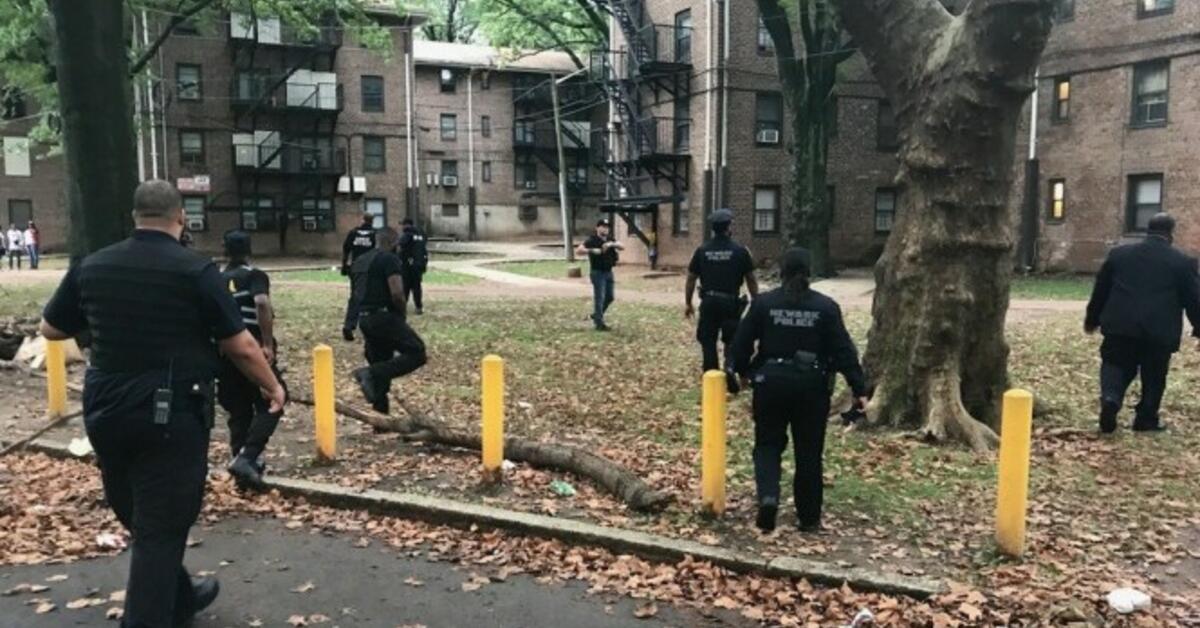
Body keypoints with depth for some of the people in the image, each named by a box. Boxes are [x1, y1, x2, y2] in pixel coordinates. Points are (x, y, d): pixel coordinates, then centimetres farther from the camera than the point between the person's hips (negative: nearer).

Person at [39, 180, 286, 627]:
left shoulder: (91, 266, 3)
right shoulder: (196, 271, -12)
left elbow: (50, 329, 15)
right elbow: (241, 347, -10)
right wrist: (273, 387, 5)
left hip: (106, 411, 6)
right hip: (172, 415, -6)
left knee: (140, 518, 22)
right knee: (160, 528, 2)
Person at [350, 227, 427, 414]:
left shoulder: (359, 262, 19)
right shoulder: (390, 259, -8)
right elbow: (397, 293, -18)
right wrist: (402, 313, -2)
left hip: (364, 319, 9)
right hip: (384, 317, -9)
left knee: (380, 364, 15)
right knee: (417, 352, -8)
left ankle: (380, 413, 15)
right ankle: (372, 374, -20)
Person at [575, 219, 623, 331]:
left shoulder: (610, 240, 11)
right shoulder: (591, 240, -8)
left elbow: (623, 247, -2)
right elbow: (578, 251, -18)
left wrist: (612, 244, -20)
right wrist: (592, 250, -29)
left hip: (609, 272, 7)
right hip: (598, 272, -7)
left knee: (609, 297, 13)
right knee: (599, 298, -8)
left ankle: (596, 315, 32)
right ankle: (599, 323, -4)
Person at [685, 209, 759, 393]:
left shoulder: (702, 250, 0)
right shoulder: (740, 251, -4)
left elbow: (691, 279, 4)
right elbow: (751, 280, -1)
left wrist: (688, 303, 14)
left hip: (709, 302, 1)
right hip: (731, 302, -1)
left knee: (708, 341, 10)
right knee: (731, 339, 13)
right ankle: (730, 366, -12)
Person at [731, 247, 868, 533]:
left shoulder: (763, 303, -2)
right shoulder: (825, 306, -2)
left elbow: (742, 343, 1)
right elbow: (844, 351, -4)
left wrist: (742, 372, 18)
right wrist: (859, 388, -1)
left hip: (771, 382, 0)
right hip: (811, 385, 0)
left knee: (768, 444, 14)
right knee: (809, 452, 11)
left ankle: (768, 497, -11)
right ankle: (809, 518, 19)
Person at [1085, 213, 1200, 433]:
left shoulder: (1119, 254, 8)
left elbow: (1100, 289, 13)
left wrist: (1092, 319, 23)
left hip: (1120, 326, 1)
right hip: (1159, 331, -1)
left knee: (1115, 365, 10)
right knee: (1154, 376, 12)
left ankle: (1110, 398, -16)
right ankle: (1146, 419, 16)